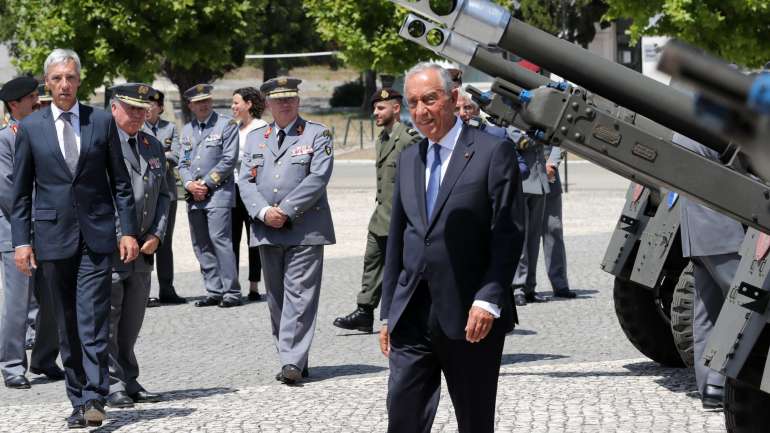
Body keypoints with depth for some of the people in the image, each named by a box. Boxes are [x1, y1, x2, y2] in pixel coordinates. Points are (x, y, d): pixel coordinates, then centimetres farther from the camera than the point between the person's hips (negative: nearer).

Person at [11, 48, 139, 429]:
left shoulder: (102, 122, 5)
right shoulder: (30, 128, 5)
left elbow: (120, 181, 7)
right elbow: (21, 191, 7)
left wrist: (129, 230, 1)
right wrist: (21, 241, 0)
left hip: (96, 235, -1)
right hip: (53, 236, 1)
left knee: (94, 319, -11)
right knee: (66, 325, 5)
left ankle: (94, 400, -13)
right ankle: (79, 401, 12)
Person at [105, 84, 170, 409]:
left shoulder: (153, 147, 16)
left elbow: (163, 195, 19)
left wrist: (157, 235, 4)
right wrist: (121, 238, -13)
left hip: (143, 249, 6)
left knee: (131, 323, 10)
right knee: (106, 319, -5)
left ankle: (129, 382, 17)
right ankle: (111, 385, -1)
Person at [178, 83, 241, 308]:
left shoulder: (227, 125, 0)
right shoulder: (187, 130, 17)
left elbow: (229, 160, -7)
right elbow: (183, 162, 15)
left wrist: (206, 184, -10)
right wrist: (190, 184, -4)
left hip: (218, 193, -6)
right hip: (194, 197, 6)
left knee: (220, 240, -13)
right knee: (201, 245, 5)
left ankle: (231, 292, -10)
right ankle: (214, 291, 11)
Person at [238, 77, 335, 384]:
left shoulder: (317, 134, 3)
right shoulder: (255, 138, 16)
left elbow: (318, 178, -8)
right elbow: (246, 181, 9)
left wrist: (286, 212, -14)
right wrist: (264, 212, -9)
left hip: (305, 229, -5)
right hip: (267, 232, 5)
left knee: (299, 295, -10)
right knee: (276, 298, 8)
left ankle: (293, 362, -15)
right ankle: (291, 358, 16)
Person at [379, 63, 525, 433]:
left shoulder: (493, 152, -4)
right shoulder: (407, 160, 15)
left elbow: (509, 233, -9)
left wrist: (489, 300, -18)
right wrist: (387, 313, 15)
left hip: (471, 317, -5)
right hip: (412, 315, 5)